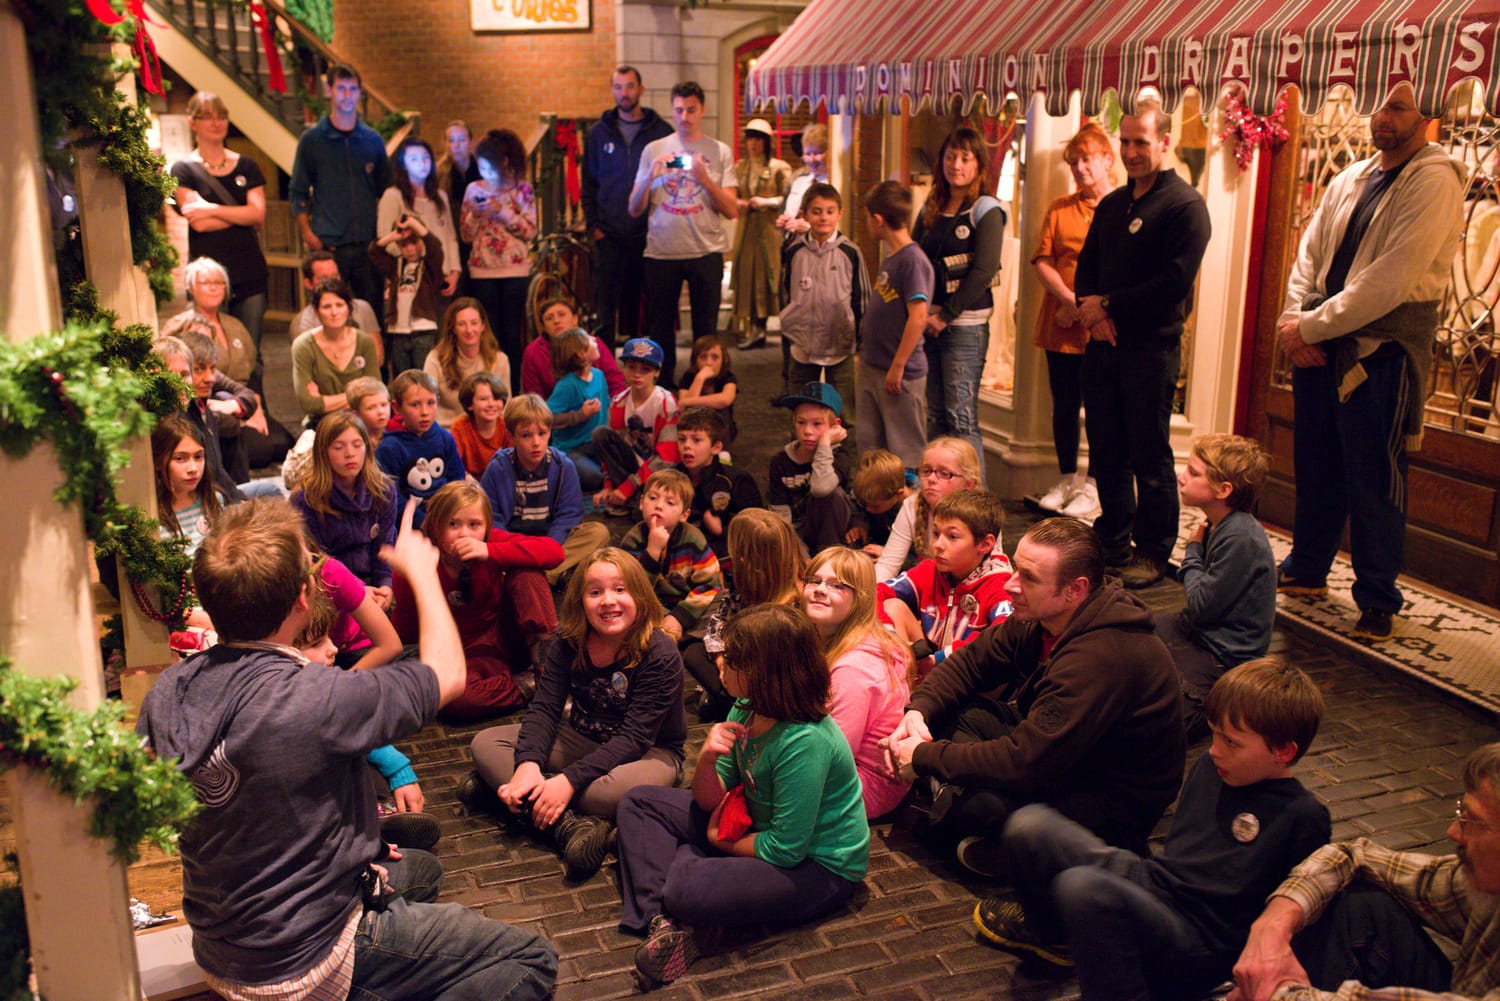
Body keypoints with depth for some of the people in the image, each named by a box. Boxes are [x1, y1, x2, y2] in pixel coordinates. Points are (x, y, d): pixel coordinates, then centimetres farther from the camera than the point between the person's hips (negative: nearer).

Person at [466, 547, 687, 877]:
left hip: (649, 752, -5)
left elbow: (634, 738, -27)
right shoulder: (569, 642, -7)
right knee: (484, 743, -11)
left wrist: (569, 780, -36)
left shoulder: (661, 656, -23)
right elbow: (544, 708, -11)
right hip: (583, 740, 6)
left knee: (623, 789, -41)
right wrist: (528, 765, -31)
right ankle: (568, 824, -30)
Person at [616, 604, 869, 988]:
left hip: (817, 866, -9)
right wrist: (706, 759, -23)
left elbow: (786, 849, -27)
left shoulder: (805, 742, -31)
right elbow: (710, 801, 0)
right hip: (761, 825, 10)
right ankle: (661, 923, -13)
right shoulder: (747, 711, -6)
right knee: (639, 802, 5)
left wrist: (721, 841, -9)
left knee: (686, 890, -34)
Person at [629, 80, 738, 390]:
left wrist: (704, 178, -13)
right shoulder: (653, 150, 8)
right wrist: (651, 176, -10)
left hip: (706, 251, -1)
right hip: (660, 252, 1)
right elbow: (634, 210, 5)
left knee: (706, 329, 3)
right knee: (659, 329, 6)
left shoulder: (720, 152, 5)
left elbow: (732, 211, -2)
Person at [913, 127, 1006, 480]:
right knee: (934, 414, 9)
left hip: (965, 325, -6)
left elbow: (984, 270, -13)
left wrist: (946, 316, -13)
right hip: (927, 323, 6)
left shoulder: (987, 211, -4)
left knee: (961, 417, -8)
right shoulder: (931, 209, 14)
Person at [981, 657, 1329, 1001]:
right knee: (1028, 824, -1)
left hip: (1197, 945, -8)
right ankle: (1049, 931, 24)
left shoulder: (1303, 816, -10)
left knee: (1081, 886, -38)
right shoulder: (1208, 767, 13)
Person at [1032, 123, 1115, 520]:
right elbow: (1042, 261, 2)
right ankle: (1067, 479, 23)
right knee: (1064, 406, 11)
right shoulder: (1059, 209, 11)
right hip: (1060, 326, 4)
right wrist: (1071, 299, -12)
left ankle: (1091, 487, 13)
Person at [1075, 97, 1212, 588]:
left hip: (1151, 349, -7)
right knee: (1106, 452, 12)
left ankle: (1153, 551, 11)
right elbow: (1086, 266, 17)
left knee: (1150, 456, 0)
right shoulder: (1111, 204, 16)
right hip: (1102, 343, 7)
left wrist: (1108, 305, -12)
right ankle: (1113, 540, 25)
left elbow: (1176, 281, -15)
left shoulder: (1185, 205, -7)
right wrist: (1092, 312, -3)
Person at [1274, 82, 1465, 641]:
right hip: (1320, 345, 7)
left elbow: (1390, 280, -19)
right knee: (1315, 465, 15)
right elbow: (1309, 254, 12)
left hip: (1384, 349, -7)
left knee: (1373, 479, -1)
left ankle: (1377, 600, 12)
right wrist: (1294, 321, -5)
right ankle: (1307, 570, 31)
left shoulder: (1434, 181, -11)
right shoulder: (1350, 181, 13)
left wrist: (1311, 327, -17)